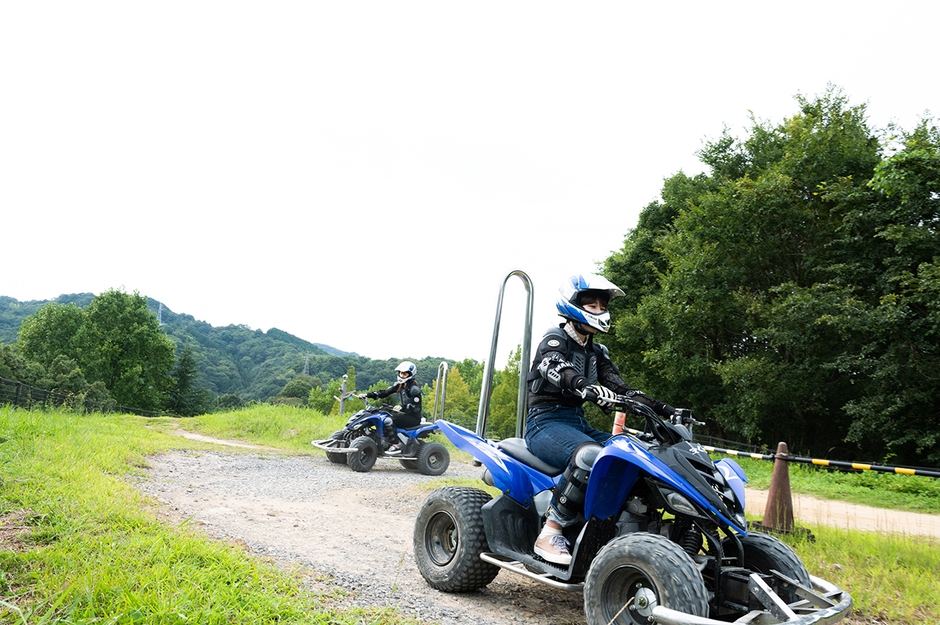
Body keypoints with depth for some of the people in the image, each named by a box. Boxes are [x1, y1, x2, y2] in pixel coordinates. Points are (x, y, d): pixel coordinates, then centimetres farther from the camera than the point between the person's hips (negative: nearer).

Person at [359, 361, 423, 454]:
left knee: (389, 421, -26)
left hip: (414, 417, -9)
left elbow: (416, 406, -22)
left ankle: (395, 446, -25)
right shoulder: (399, 385, 12)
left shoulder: (414, 388, -13)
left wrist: (402, 407, -38)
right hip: (405, 414, 9)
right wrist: (367, 395, 0)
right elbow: (385, 393, 8)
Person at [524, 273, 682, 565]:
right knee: (591, 456, -36)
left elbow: (620, 386, 6)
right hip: (545, 422, -7)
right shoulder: (554, 340, -4)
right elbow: (559, 371, -27)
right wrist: (590, 388, -48)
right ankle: (549, 533, -28)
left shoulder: (597, 352, 18)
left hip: (579, 424, 7)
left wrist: (663, 409, -8)